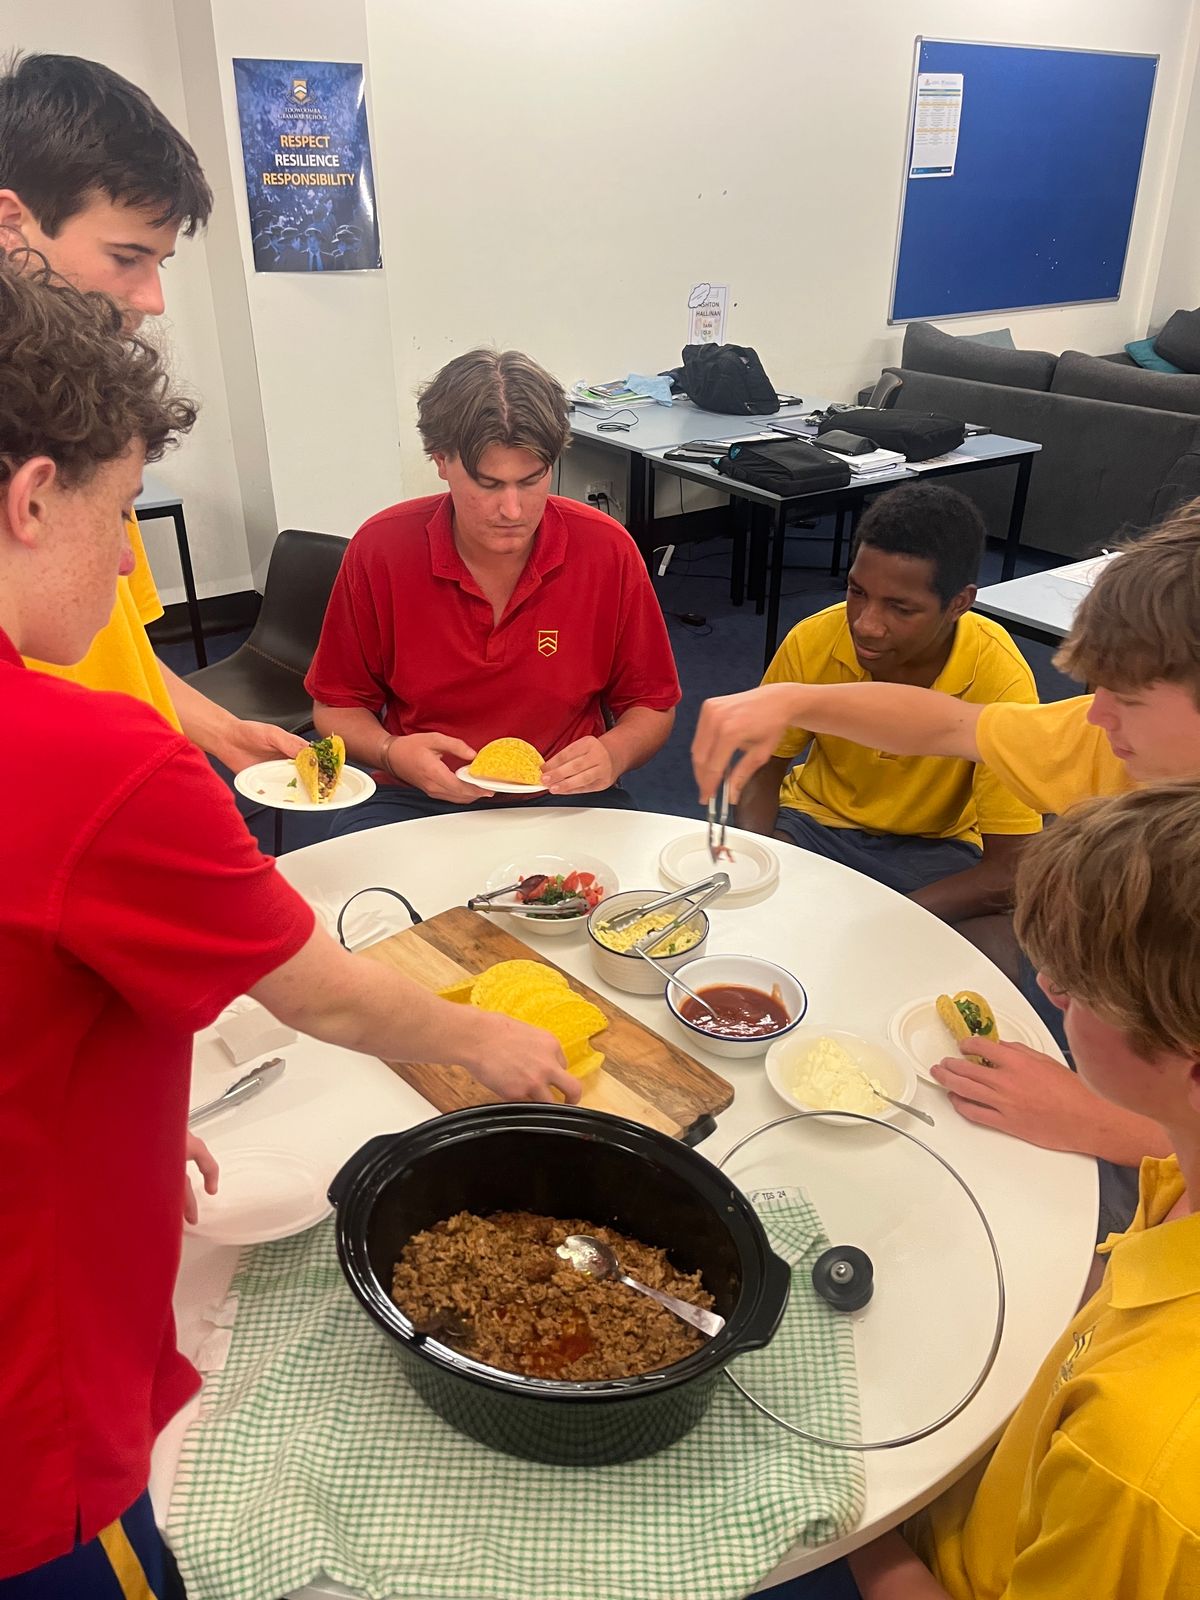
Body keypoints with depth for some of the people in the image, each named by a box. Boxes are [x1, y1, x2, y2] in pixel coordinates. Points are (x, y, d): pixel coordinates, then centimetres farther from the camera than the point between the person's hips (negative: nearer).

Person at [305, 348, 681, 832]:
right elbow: (336, 706, 4)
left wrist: (614, 753, -19)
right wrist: (394, 754, -18)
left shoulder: (608, 550, -9)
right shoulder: (378, 549, -9)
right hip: (415, 799, 0)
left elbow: (653, 706, 4)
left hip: (566, 797, 1)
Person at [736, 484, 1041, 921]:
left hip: (936, 846, -1)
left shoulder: (999, 680, -27)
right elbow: (764, 767, -3)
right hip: (816, 822, 2)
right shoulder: (812, 641, -20)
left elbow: (1006, 875, -25)